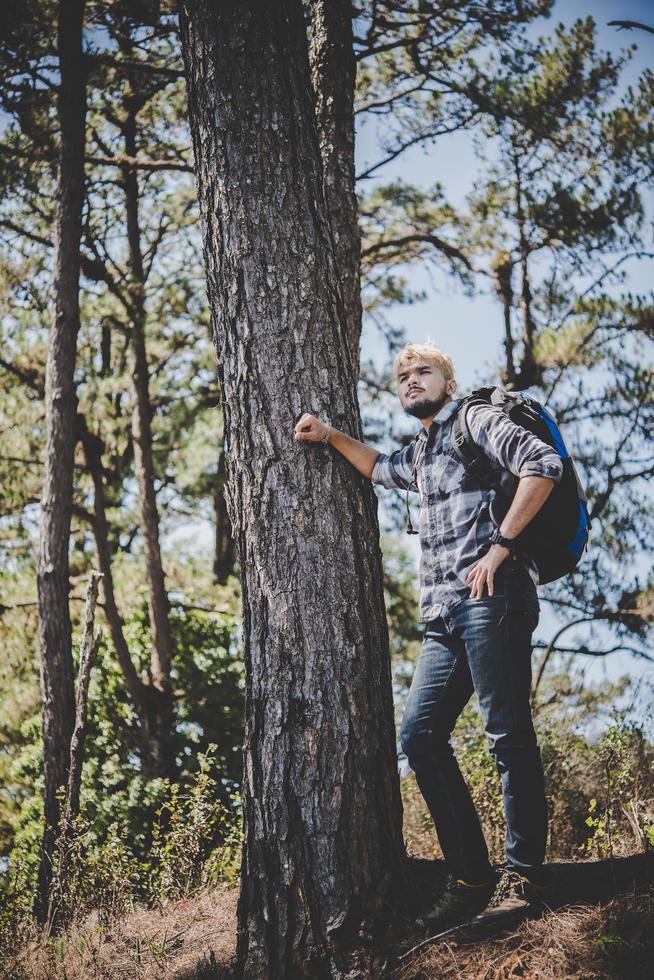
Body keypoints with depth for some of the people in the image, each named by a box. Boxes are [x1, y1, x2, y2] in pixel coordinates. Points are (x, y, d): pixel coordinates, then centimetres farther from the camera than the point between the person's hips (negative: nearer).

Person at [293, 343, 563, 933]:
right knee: (420, 735, 1)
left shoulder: (476, 421, 3)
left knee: (508, 733, -9)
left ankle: (523, 877, -7)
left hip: (492, 598, -9)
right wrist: (330, 436, 31)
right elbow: (380, 468, 48)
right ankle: (469, 877, 3)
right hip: (445, 617, 9)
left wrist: (500, 546, -16)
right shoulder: (419, 454, 27)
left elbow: (543, 464, -12)